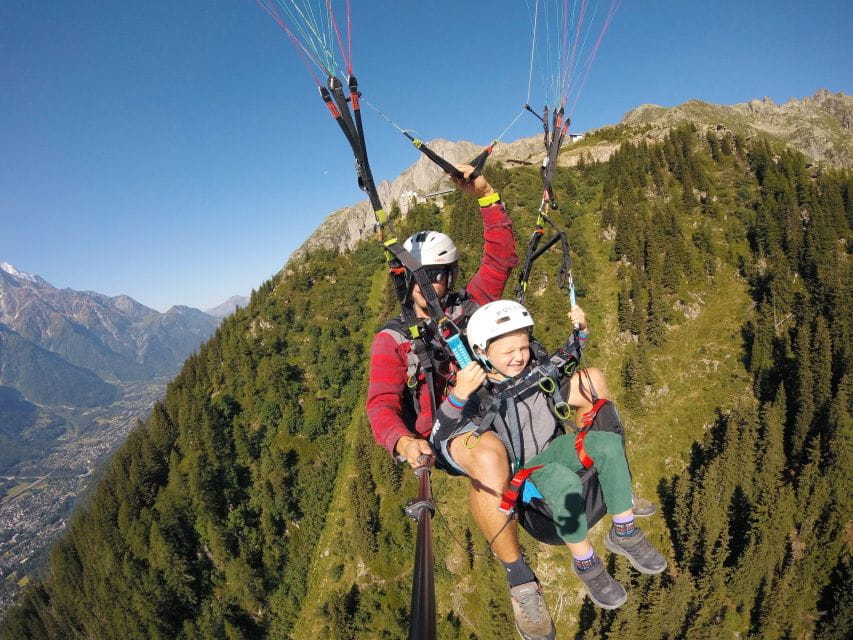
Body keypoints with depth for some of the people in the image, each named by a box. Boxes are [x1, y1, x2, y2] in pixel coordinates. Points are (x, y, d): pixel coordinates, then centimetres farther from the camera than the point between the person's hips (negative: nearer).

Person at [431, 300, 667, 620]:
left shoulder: (535, 371, -2)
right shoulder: (477, 393, -19)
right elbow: (440, 438, -30)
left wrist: (579, 331, 1)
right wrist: (459, 395, -47)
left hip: (551, 450, 6)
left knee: (607, 443, -20)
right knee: (563, 481, -36)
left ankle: (623, 533, -4)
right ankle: (585, 564, -13)